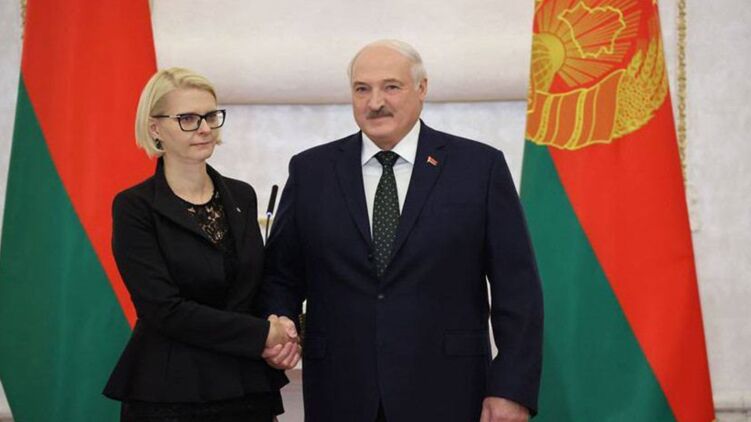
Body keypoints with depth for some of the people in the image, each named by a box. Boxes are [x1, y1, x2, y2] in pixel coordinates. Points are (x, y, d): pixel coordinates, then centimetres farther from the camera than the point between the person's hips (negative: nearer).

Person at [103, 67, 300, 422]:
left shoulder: (242, 197, 7)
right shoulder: (134, 207, -8)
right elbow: (163, 308, -16)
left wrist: (280, 327, -6)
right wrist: (263, 334, -15)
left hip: (249, 389, 5)